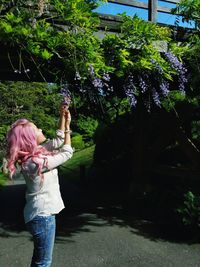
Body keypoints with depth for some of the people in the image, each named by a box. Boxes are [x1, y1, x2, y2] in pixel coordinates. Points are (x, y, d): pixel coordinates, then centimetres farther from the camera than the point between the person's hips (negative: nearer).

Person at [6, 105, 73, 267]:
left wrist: (63, 118, 5)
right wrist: (68, 124, -10)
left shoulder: (35, 152, 0)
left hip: (41, 212, 9)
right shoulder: (35, 162, -27)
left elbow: (58, 142, 10)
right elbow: (67, 153, -17)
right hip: (43, 214, -9)